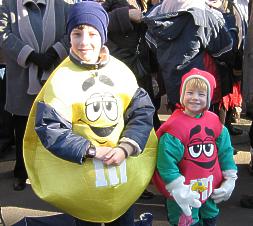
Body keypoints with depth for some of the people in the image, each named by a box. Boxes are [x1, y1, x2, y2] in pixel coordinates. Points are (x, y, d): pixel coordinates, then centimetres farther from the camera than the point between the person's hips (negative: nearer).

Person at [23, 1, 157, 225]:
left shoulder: (121, 71, -3)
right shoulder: (61, 78, -12)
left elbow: (143, 110, -3)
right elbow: (49, 128, -16)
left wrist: (125, 148, -17)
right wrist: (92, 150, -21)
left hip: (124, 166, 3)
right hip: (81, 171, -3)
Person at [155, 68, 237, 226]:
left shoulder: (214, 121, -2)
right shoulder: (175, 126, -18)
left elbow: (225, 152, 6)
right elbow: (167, 162, -20)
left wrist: (230, 180, 6)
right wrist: (179, 190, -20)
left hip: (212, 190, 5)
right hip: (186, 194, -5)